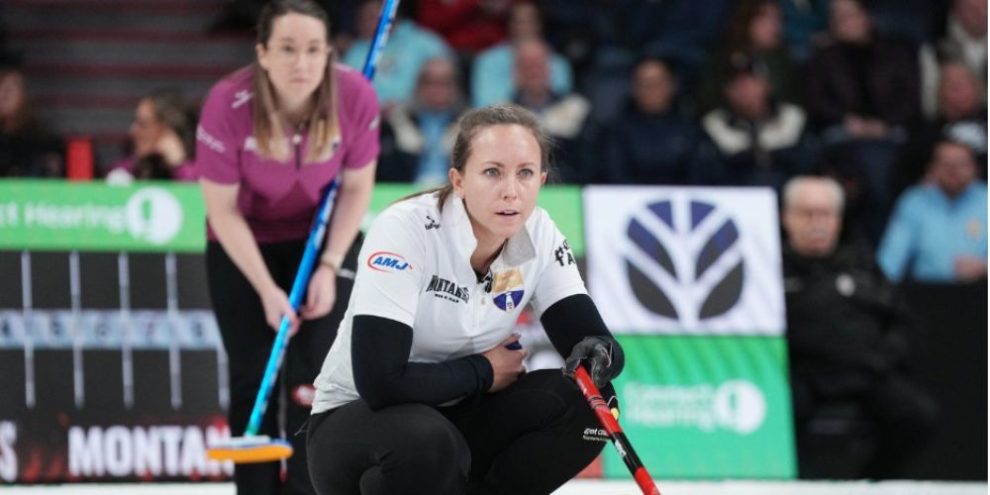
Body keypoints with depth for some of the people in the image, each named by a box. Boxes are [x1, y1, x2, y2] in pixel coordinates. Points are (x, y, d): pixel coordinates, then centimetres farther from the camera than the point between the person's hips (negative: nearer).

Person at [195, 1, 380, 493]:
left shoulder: (355, 96, -25)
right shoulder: (227, 105, -30)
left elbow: (357, 186, -8)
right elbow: (222, 209, -19)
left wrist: (330, 266, -15)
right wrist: (267, 290, -22)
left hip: (320, 238, 1)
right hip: (243, 246, -1)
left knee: (313, 379, -8)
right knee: (253, 379, -2)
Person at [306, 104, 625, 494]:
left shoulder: (538, 235, -6)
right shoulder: (405, 229, -25)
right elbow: (381, 382, -32)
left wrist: (598, 353, -32)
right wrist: (482, 372, -18)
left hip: (456, 419, 6)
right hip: (355, 422, -6)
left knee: (586, 404, -18)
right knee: (426, 441, -39)